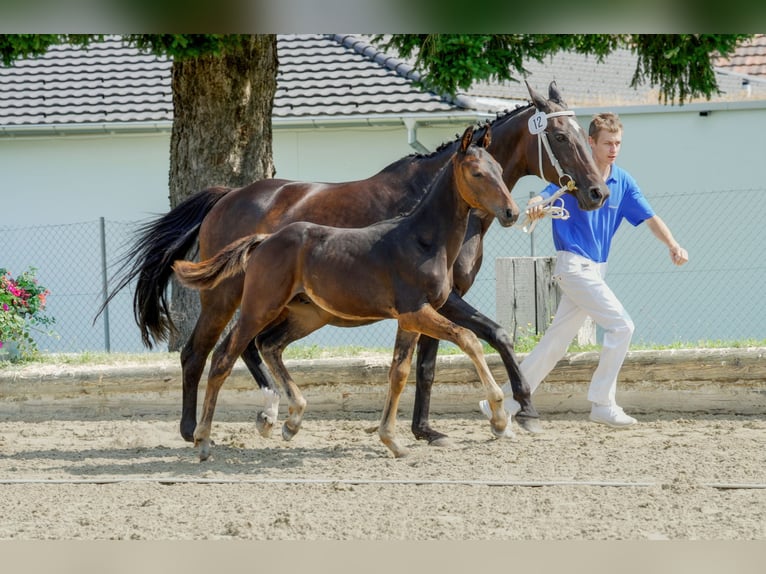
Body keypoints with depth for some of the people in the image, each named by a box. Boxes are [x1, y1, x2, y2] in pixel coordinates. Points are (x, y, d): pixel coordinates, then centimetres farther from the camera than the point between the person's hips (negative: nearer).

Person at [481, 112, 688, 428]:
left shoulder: (622, 182, 7)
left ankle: (506, 401, 18)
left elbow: (650, 217, 3)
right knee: (621, 325, -15)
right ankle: (602, 405, -9)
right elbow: (542, 199, -21)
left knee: (557, 341, 10)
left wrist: (673, 245, -14)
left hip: (594, 269, 7)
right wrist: (535, 207, -46)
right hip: (574, 265, -7)